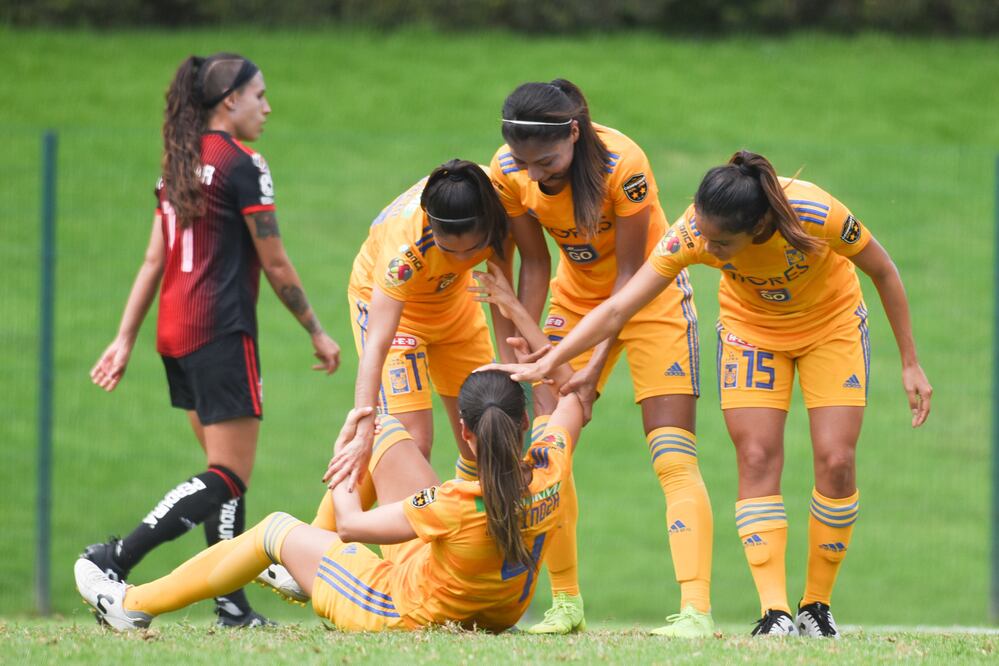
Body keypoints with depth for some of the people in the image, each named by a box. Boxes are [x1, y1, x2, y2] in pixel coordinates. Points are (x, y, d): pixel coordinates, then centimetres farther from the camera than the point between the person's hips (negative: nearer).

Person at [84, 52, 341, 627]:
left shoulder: (178, 166, 14)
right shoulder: (243, 166, -9)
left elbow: (155, 261, 14)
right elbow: (275, 264, -6)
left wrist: (126, 339, 15)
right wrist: (317, 332, 4)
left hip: (175, 332, 9)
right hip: (221, 333, -9)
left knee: (226, 471, 13)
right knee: (229, 478, -8)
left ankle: (232, 604, 10)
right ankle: (117, 560, -21)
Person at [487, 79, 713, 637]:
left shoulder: (622, 165, -31)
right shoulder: (508, 173, -17)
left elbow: (630, 272, -22)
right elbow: (535, 263, -6)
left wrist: (599, 362, -23)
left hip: (651, 294, -5)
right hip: (577, 297, 5)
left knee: (673, 457, -14)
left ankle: (697, 610, -21)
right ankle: (566, 604, 9)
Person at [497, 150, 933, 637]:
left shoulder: (818, 214, -37)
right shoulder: (695, 234, -32)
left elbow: (883, 272, -18)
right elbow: (618, 308, -27)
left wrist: (910, 364, -11)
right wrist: (546, 364, -33)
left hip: (831, 323, -1)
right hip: (752, 328, 1)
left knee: (836, 461, -10)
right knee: (757, 461, -13)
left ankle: (817, 607, 4)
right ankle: (775, 614, -16)